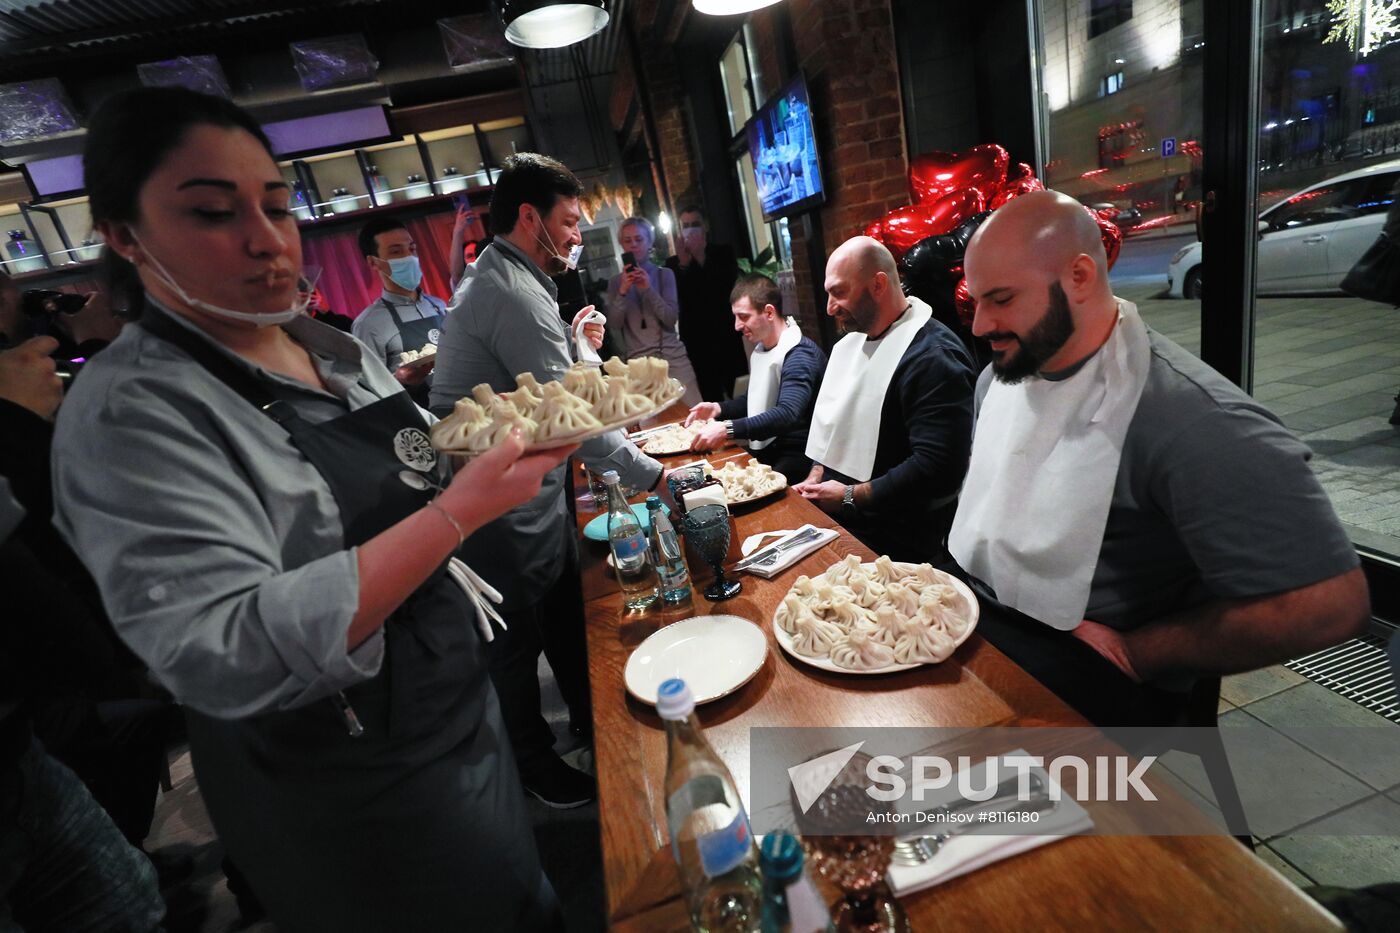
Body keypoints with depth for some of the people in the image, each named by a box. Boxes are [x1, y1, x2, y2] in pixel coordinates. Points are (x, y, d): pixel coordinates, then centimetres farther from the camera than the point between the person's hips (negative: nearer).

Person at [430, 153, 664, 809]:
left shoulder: (497, 280, 14)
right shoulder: (512, 293, -22)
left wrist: (575, 345, 8)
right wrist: (654, 476, -21)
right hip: (505, 509, -10)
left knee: (565, 610, 22)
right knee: (519, 638, 9)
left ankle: (588, 718, 43)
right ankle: (534, 766, 32)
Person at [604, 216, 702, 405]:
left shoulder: (665, 274, 7)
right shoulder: (615, 282, 9)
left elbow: (671, 319, -4)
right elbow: (614, 324, -2)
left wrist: (648, 289, -16)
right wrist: (622, 291, -15)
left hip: (673, 356, 0)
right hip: (638, 361, 0)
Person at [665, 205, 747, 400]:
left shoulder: (723, 252, 9)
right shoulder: (673, 263, 7)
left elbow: (729, 287, -6)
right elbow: (675, 299, -6)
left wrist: (702, 258, -11)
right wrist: (683, 264, -15)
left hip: (726, 336, 0)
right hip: (696, 341, 0)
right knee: (711, 400, 1)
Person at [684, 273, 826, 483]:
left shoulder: (800, 355, -17)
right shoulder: (761, 347, 11)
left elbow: (787, 414, -32)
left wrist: (728, 429, -39)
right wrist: (718, 408, 4)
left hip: (796, 456, -8)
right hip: (764, 450, 8)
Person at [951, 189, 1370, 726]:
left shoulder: (1189, 418, -20)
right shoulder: (1001, 375, 5)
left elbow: (1327, 603, -18)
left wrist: (1134, 655, -14)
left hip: (1077, 670, -6)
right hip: (966, 617, 7)